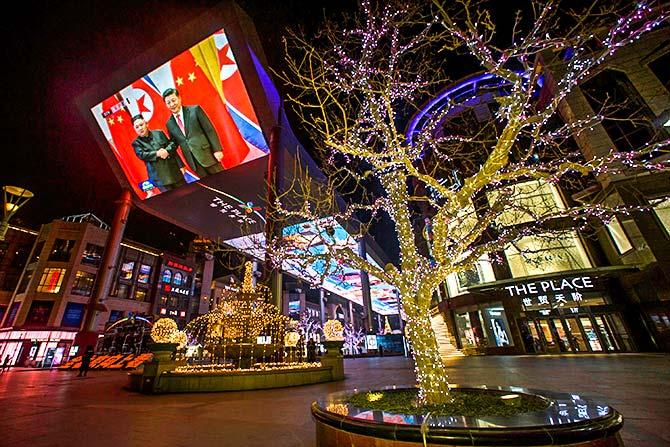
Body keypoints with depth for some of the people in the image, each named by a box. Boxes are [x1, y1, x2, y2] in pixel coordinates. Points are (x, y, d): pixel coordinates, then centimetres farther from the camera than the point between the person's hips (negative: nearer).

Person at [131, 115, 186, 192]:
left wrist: (167, 151, -12)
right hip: (159, 176, -2)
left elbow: (173, 144, 7)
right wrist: (157, 153, -17)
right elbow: (142, 155, -9)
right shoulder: (136, 143, 6)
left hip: (174, 170, 3)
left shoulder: (159, 133, 11)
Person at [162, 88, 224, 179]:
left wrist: (217, 150, -11)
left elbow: (210, 130, -4)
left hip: (208, 155, -3)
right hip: (193, 162, 4)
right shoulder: (169, 124, 11)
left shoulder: (195, 110, -1)